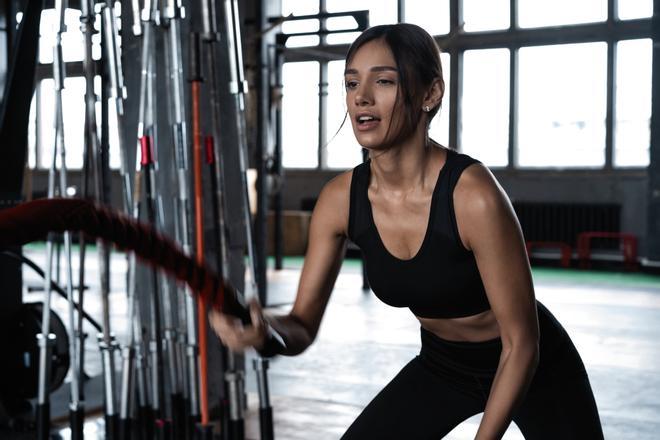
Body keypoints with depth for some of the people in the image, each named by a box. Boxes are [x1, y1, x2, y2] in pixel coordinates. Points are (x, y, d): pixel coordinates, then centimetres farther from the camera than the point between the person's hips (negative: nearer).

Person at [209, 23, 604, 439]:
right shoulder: (341, 199, -16)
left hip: (538, 370, -4)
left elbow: (520, 344, -23)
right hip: (440, 366, 4)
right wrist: (265, 329, -33)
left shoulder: (473, 196, -32)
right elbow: (303, 326, -11)